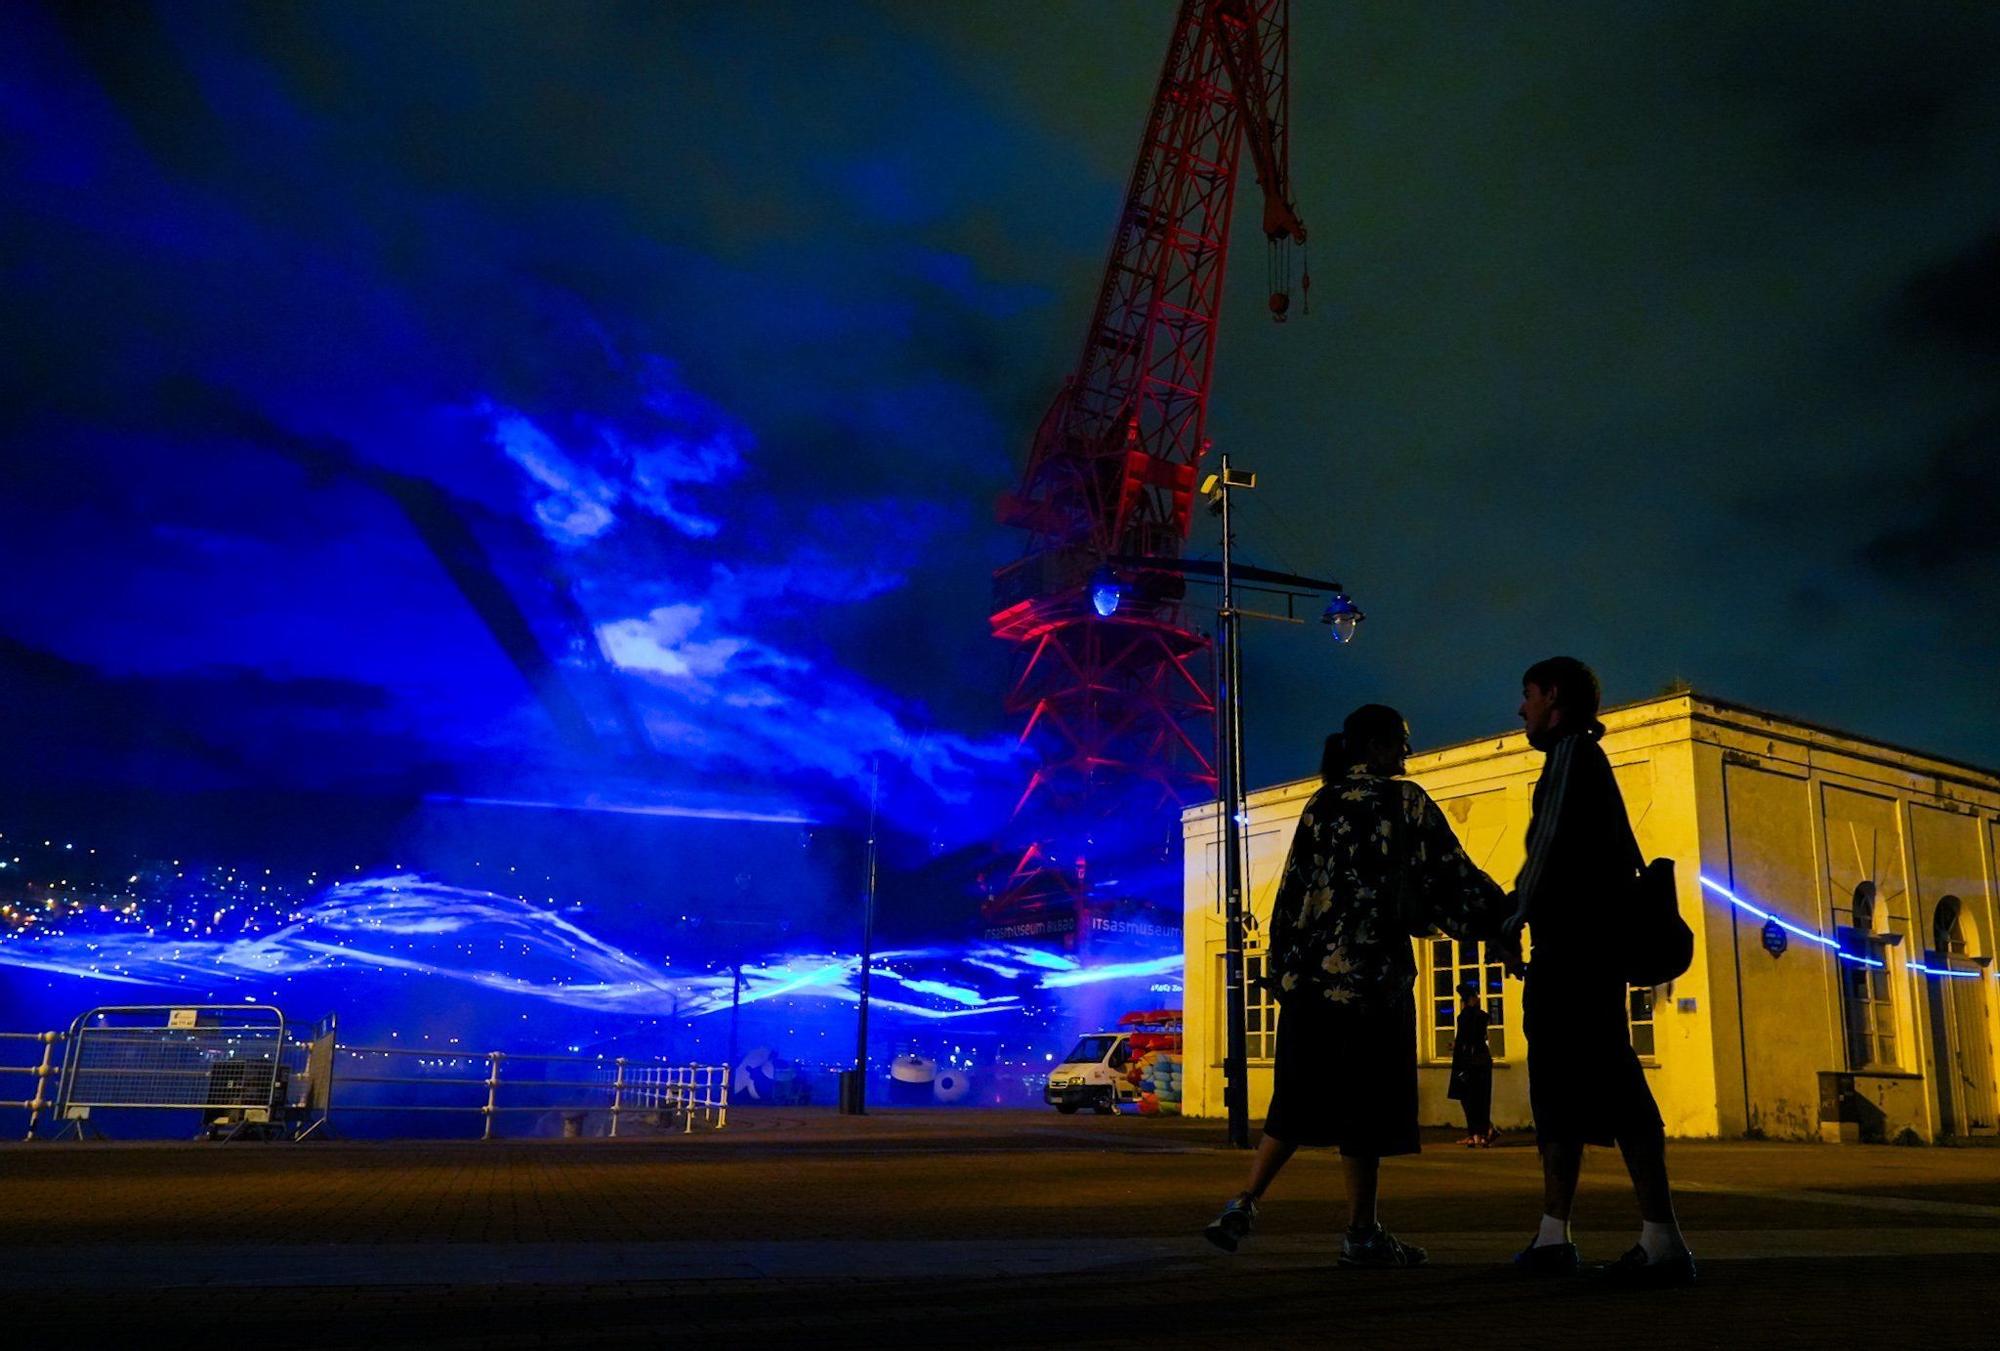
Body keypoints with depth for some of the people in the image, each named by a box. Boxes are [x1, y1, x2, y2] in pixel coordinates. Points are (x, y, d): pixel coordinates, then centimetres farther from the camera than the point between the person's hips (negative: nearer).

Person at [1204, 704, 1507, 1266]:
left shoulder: (1321, 804, 12)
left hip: (1310, 973, 5)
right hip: (1373, 974, -5)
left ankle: (1243, 1205, 4)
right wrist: (1501, 914, 10)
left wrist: (1282, 962, 14)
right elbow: (1450, 876, -3)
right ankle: (1361, 1234, 10)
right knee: (1366, 1107, 3)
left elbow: (1292, 888, 10)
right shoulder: (1404, 801, -2)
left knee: (1300, 1100, 12)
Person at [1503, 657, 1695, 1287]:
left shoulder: (1572, 751, -5)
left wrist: (1515, 919, -6)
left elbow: (1552, 842, -15)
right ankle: (1553, 1235, 14)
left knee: (1609, 1082, -13)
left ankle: (1662, 1241, -14)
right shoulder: (1583, 756, 23)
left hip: (1572, 945, -10)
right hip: (1575, 946, 10)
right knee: (1559, 1086, 10)